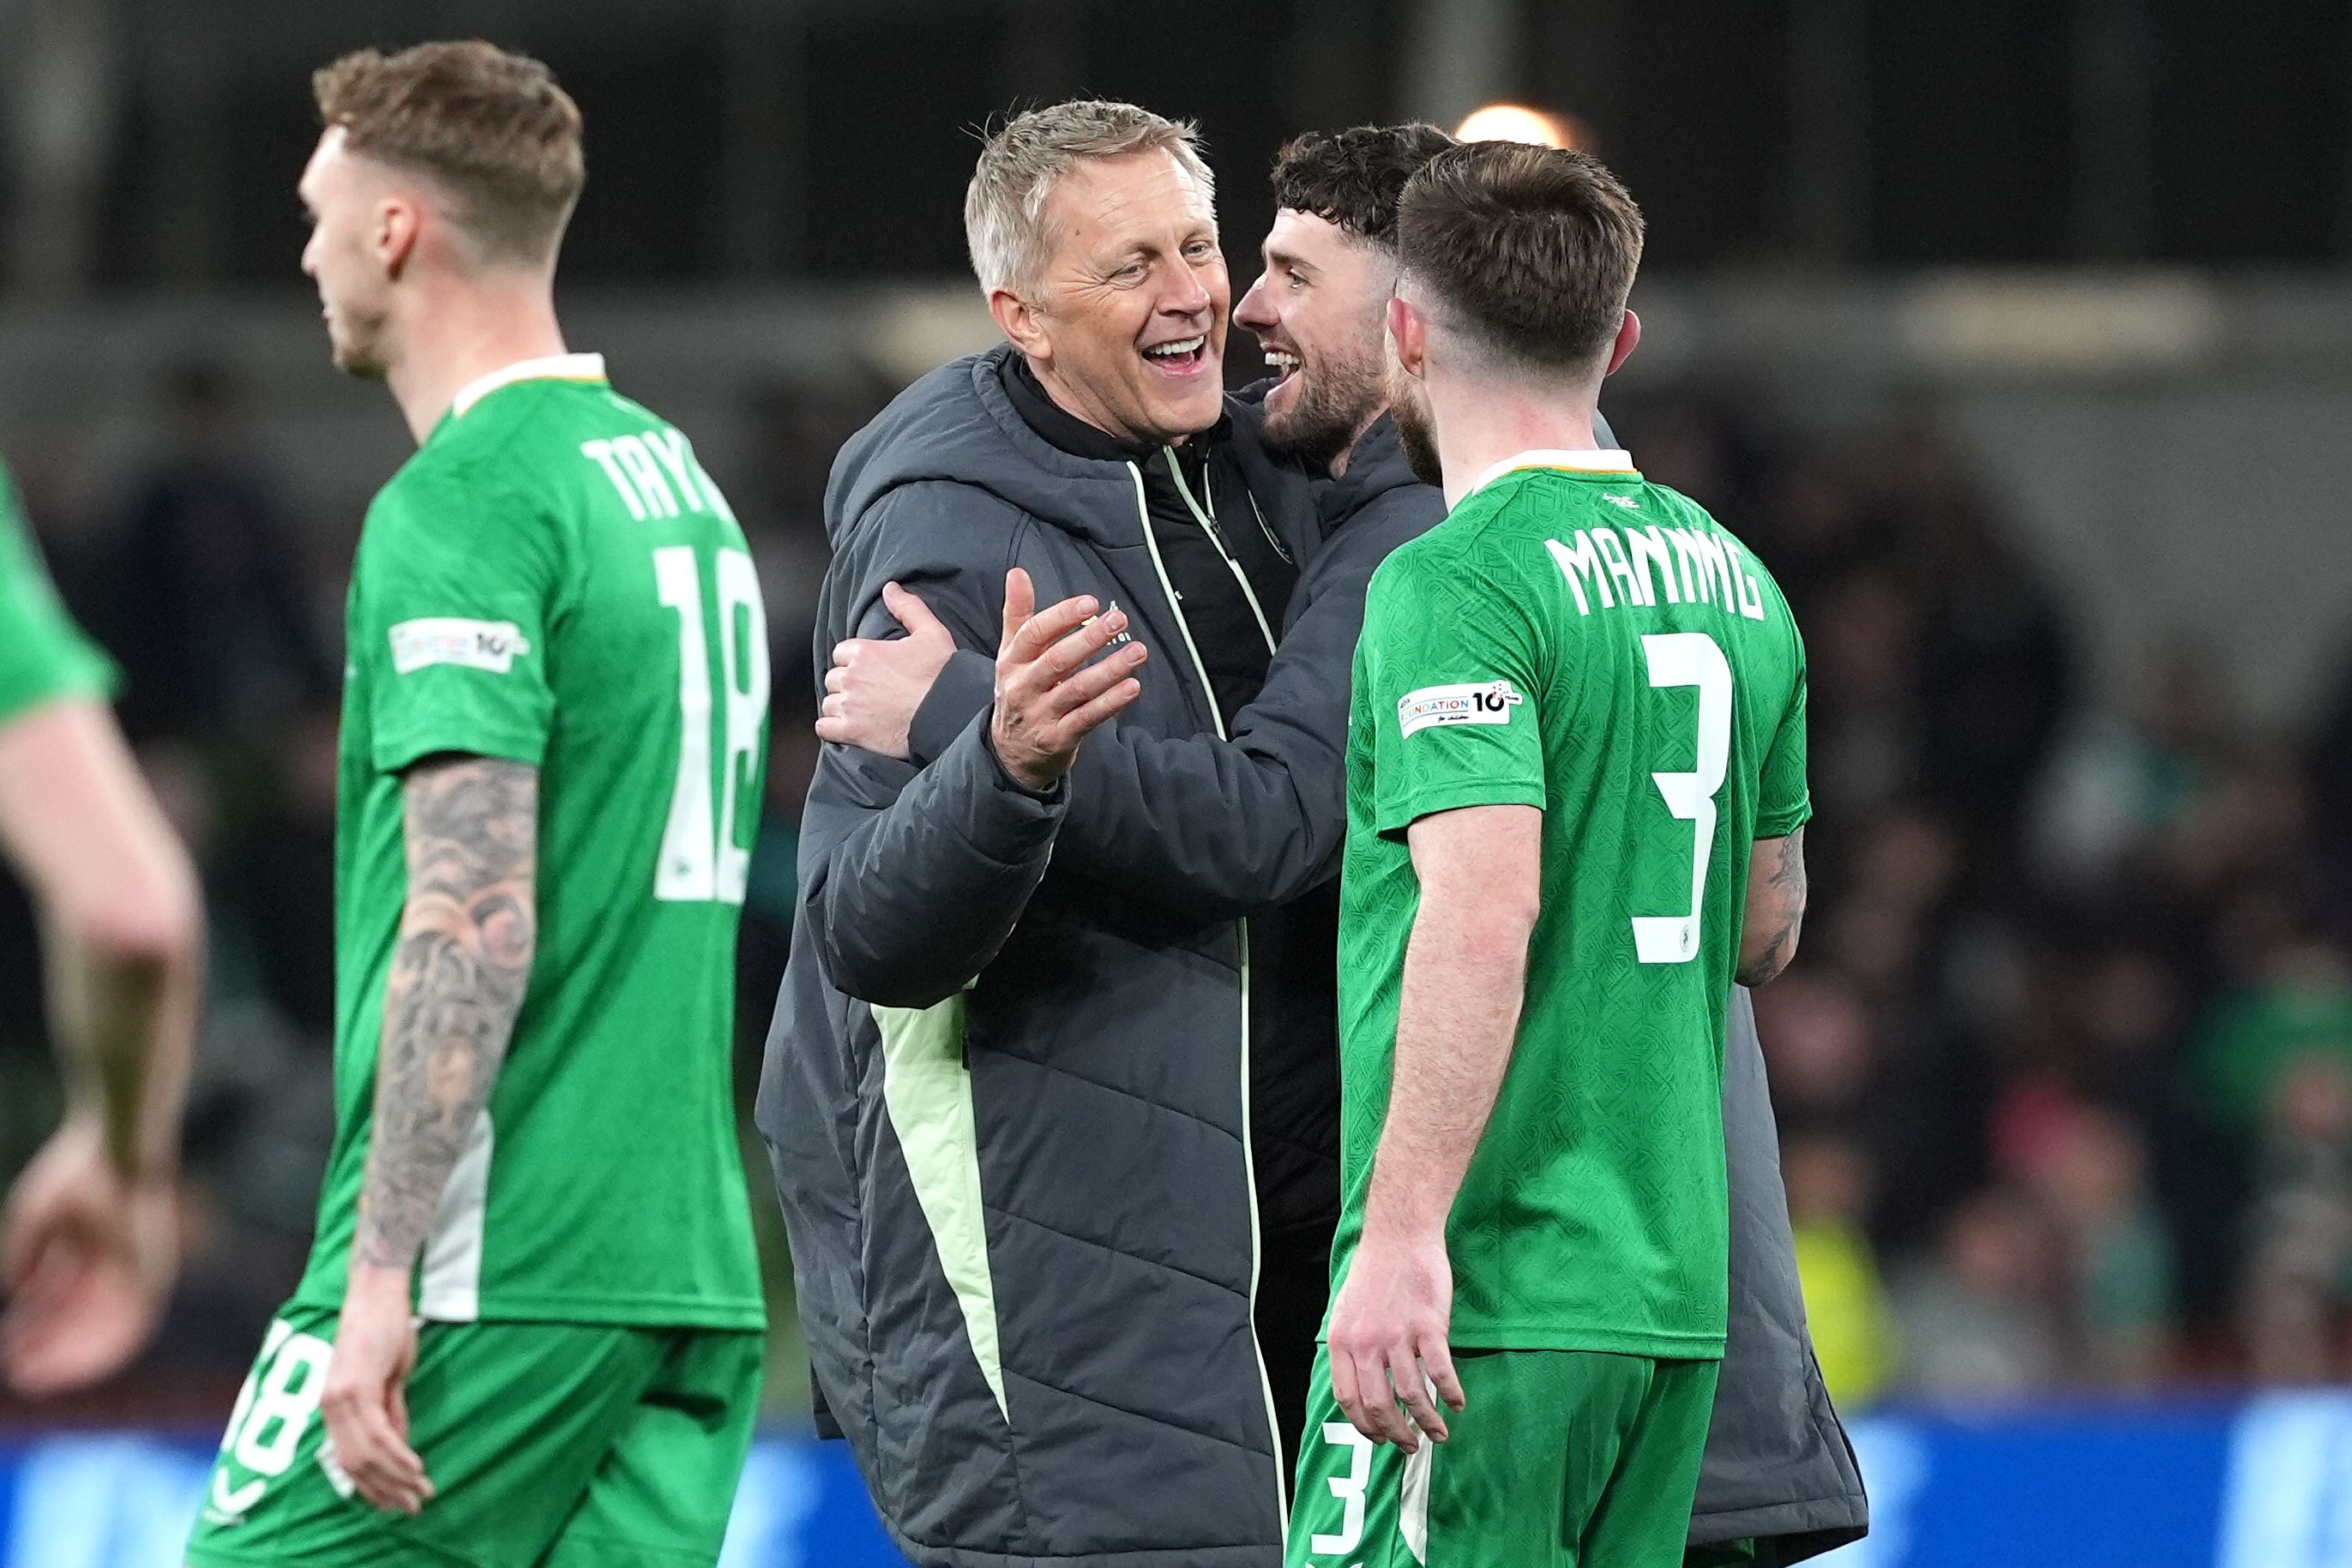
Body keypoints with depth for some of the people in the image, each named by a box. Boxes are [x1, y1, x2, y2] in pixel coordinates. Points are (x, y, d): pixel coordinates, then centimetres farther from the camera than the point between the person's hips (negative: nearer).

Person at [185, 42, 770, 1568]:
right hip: (686, 1263, 8)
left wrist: (383, 1279, -20)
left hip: (491, 1273, -8)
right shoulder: (678, 477, 16)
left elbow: (473, 921, -19)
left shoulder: (458, 505, -11)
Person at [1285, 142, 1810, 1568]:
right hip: (1676, 1286, 8)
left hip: (1488, 1295, -8)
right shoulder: (1737, 582, 13)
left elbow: (1483, 913, -23)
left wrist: (1404, 1236, -26)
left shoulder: (1455, 583, -12)